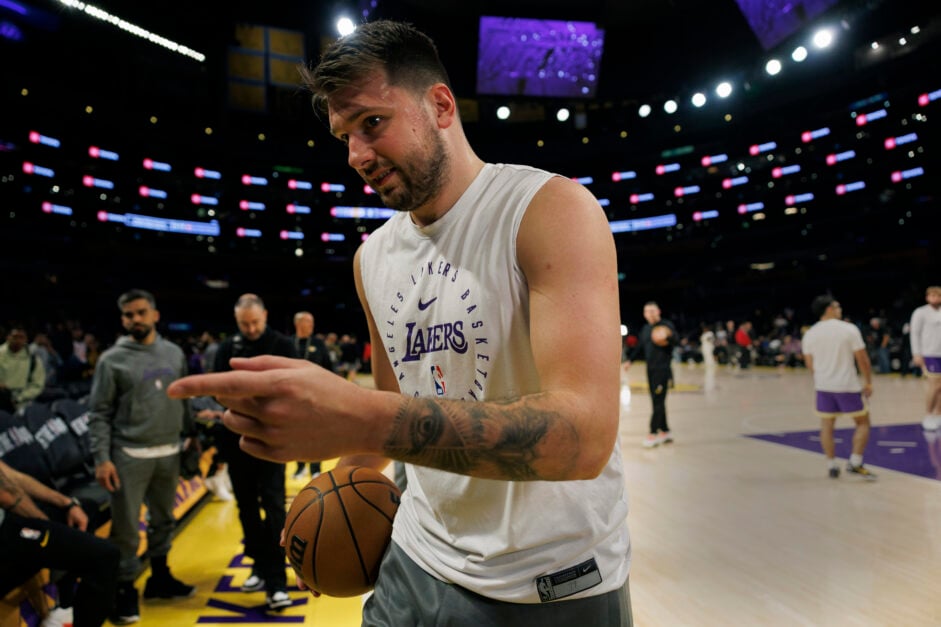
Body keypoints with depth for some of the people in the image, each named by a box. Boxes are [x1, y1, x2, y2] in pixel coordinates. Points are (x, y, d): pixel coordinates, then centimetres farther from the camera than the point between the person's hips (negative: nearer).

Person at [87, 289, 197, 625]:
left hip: (169, 453, 4)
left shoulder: (174, 353, 5)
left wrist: (192, 434, 12)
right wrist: (101, 458, -11)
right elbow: (98, 413, -6)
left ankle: (160, 577, 33)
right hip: (130, 456, -4)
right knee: (126, 528, 4)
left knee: (164, 520, 16)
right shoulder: (112, 359, -6)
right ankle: (125, 589, 21)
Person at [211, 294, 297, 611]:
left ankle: (276, 582, -3)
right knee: (246, 505, 12)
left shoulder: (283, 345, -3)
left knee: (273, 505, -7)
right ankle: (260, 566, 28)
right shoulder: (228, 348, 4)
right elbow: (218, 391, 4)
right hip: (237, 437, 4)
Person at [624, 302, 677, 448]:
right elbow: (639, 347, 19)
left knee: (658, 402, -6)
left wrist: (669, 336, -46)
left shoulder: (666, 325, -8)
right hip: (650, 369, 7)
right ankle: (665, 432, 20)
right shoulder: (645, 329, 13)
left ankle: (654, 433, 0)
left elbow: (674, 341, -24)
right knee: (657, 402, 10)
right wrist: (629, 360, 9)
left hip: (663, 369, -7)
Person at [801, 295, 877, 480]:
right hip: (848, 385, -3)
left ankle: (832, 466, 13)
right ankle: (855, 463, 5)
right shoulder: (849, 328, -9)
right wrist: (868, 382, 4)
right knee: (863, 422, 13)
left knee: (827, 425, 11)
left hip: (823, 386, 3)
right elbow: (862, 359, -8)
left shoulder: (809, 333, 1)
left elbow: (809, 364, 7)